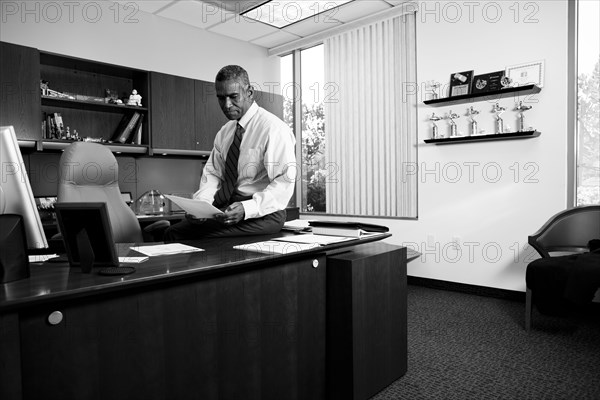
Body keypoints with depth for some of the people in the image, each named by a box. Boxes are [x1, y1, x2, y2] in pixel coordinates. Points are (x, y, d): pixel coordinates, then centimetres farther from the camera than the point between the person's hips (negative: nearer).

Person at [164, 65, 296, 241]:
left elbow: (284, 183, -17)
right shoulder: (224, 132, 14)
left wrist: (246, 208, -28)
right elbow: (212, 173, 12)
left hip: (261, 213, -7)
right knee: (173, 232, -11)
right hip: (222, 207, 7)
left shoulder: (273, 128, -10)